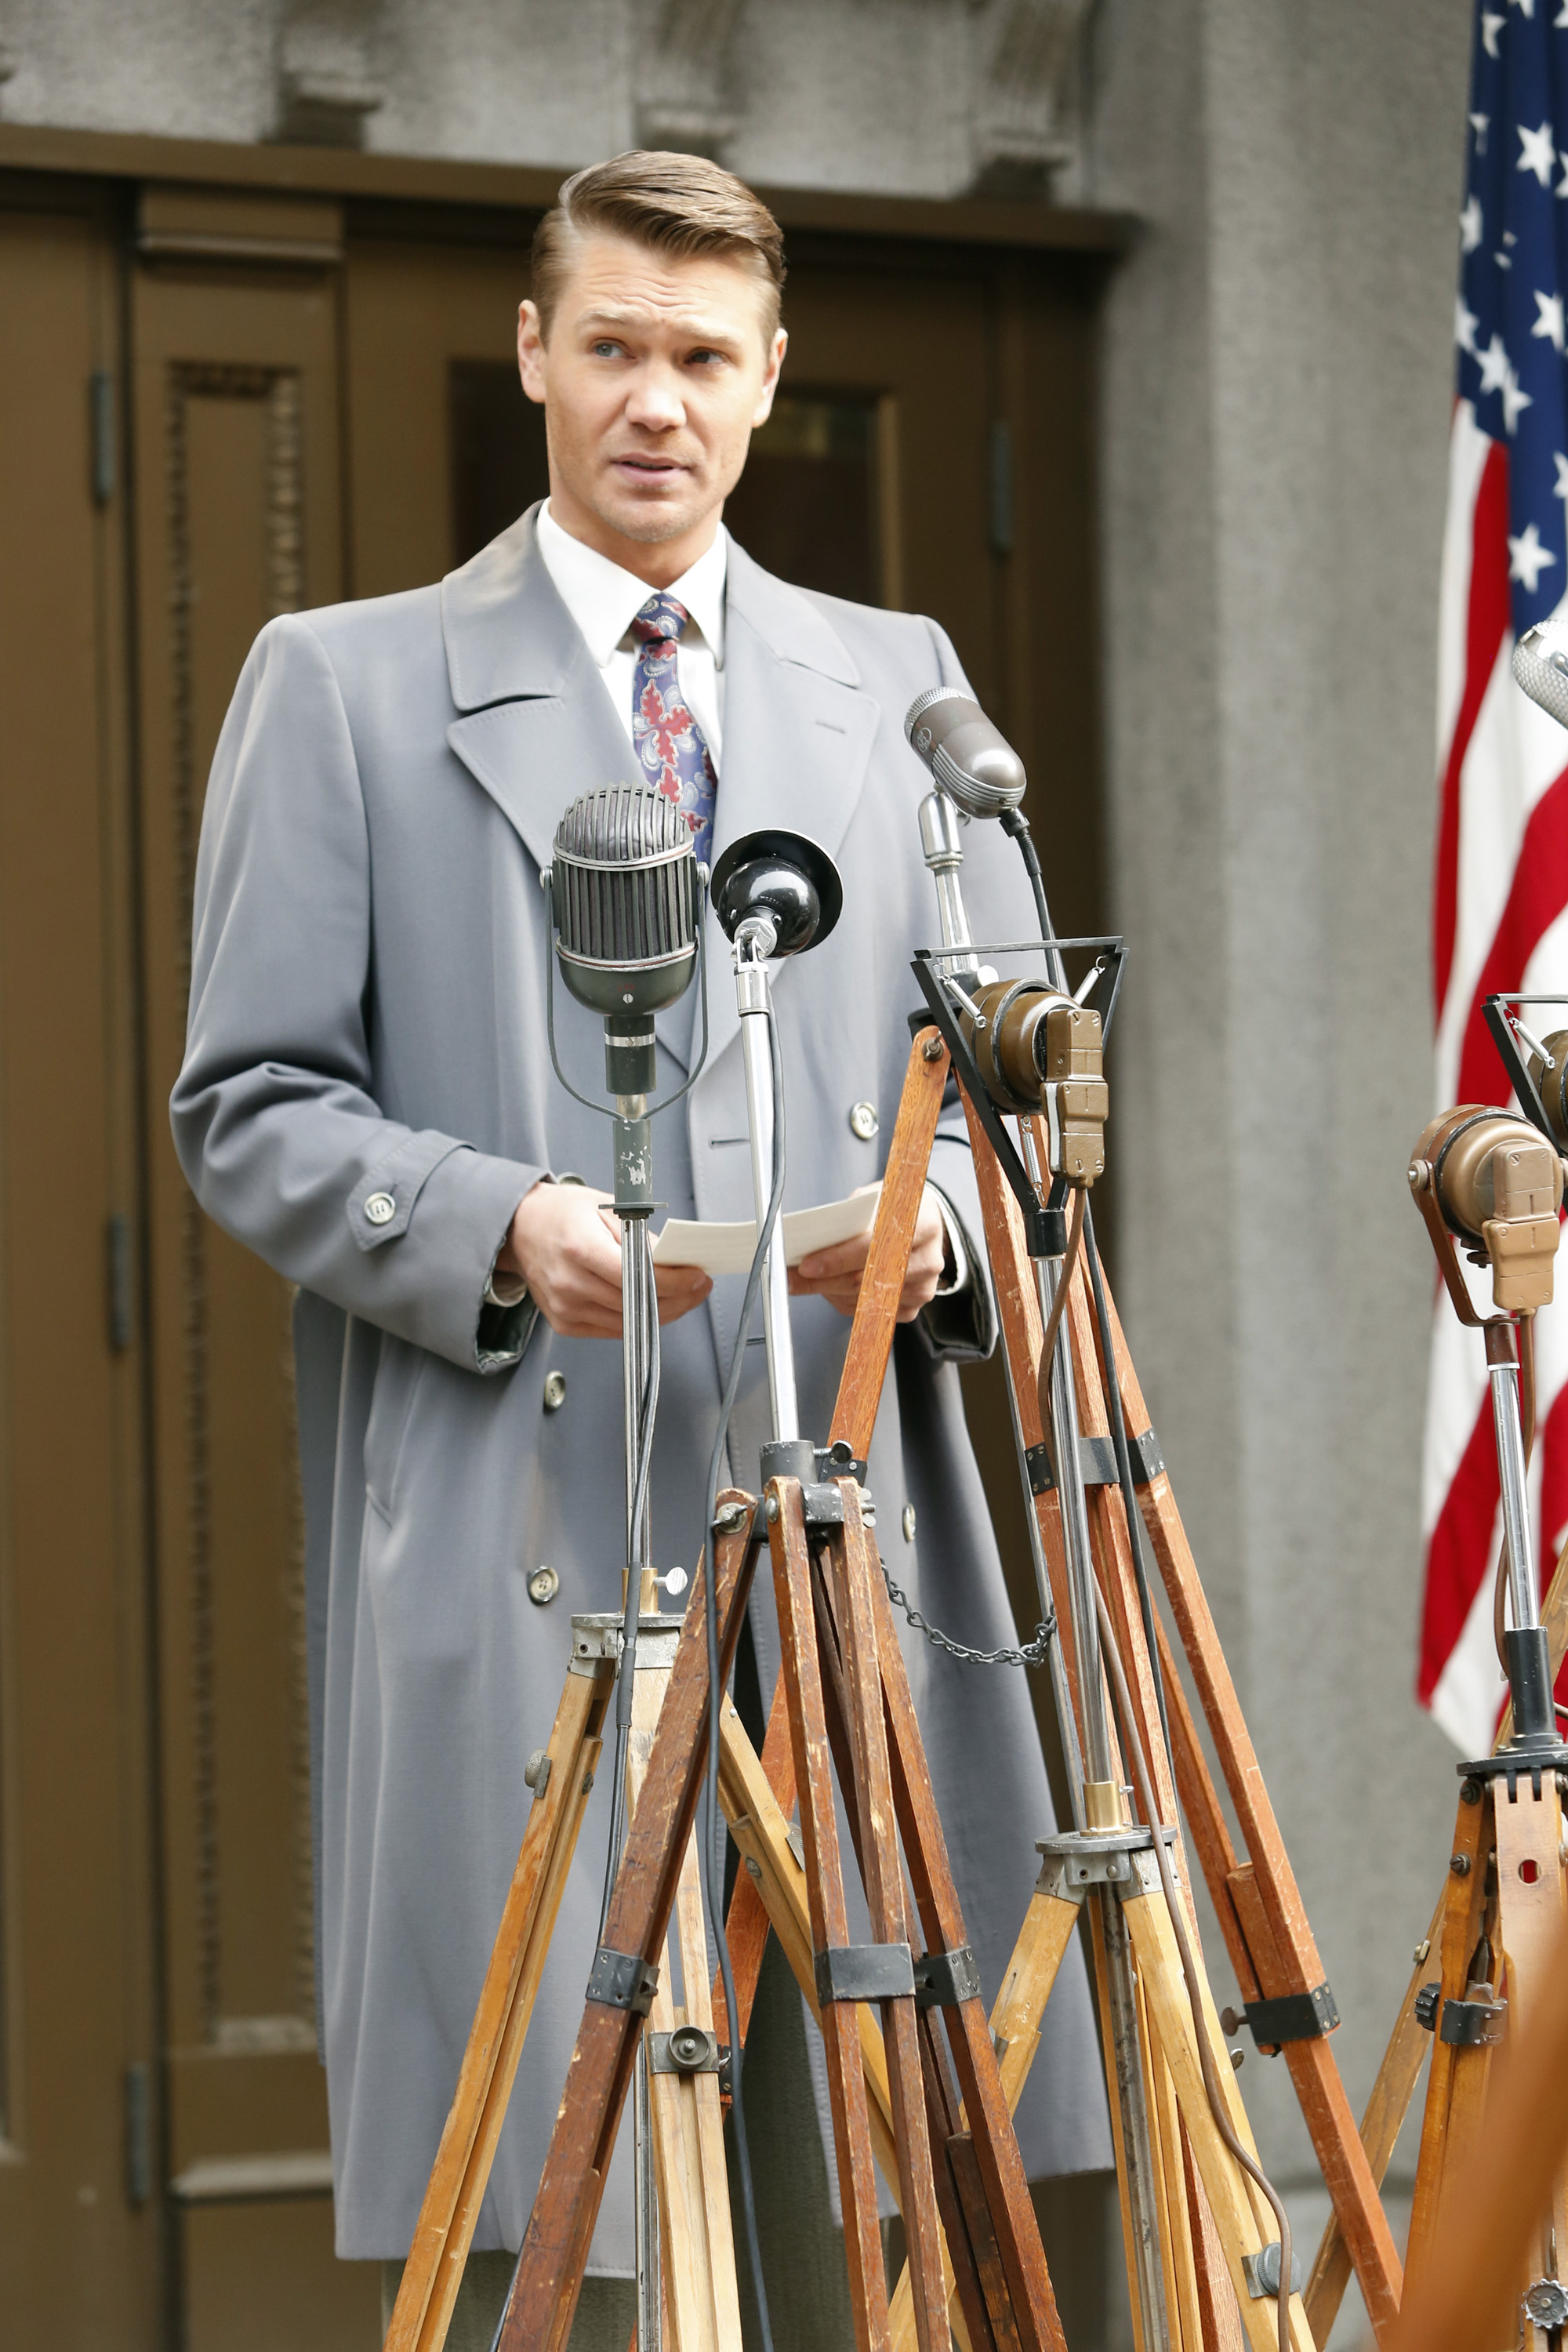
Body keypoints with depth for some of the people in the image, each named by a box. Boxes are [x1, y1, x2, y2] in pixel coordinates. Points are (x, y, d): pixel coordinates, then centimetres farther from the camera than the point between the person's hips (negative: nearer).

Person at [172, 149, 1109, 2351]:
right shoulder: (342, 686, 8)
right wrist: (500, 1232, -15)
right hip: (514, 1535, -3)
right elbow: (249, 1109, 3)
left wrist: (944, 1207, -5)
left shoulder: (898, 680, 18)